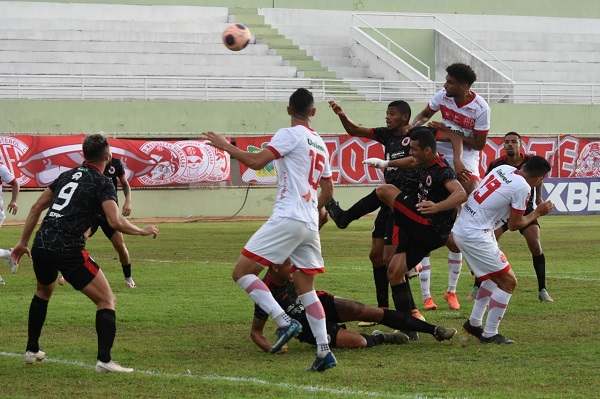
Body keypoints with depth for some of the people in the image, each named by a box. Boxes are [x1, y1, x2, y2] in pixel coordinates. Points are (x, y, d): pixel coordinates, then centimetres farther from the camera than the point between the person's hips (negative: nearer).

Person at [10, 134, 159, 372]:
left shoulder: (67, 176, 18)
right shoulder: (103, 184, -3)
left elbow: (37, 207, 20)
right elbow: (116, 222, -15)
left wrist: (23, 242, 27)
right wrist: (143, 231, 1)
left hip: (41, 246, 7)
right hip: (68, 251, -7)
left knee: (43, 292, 35)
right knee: (107, 300, 1)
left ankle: (32, 351, 38)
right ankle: (104, 360, -11)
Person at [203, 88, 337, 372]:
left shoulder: (290, 135, -5)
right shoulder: (320, 144, 19)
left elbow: (256, 161, -16)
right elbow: (328, 191, 26)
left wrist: (225, 146, -4)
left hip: (287, 218, -8)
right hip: (310, 225, 8)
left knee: (242, 271, -6)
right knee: (305, 287, 12)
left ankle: (285, 322, -19)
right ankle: (324, 351, 2)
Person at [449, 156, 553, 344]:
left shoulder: (504, 169, 8)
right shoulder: (522, 188, -15)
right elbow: (514, 225, -5)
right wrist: (538, 213, 8)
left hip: (461, 228, 9)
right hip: (476, 237, -9)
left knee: (495, 277, 24)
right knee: (508, 282, -1)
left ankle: (474, 323, 28)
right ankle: (489, 334, 1)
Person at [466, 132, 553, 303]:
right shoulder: (496, 165, -13)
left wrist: (539, 197, 20)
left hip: (525, 208, 0)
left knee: (536, 246, -14)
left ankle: (542, 290, -3)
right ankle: (477, 288, -5)